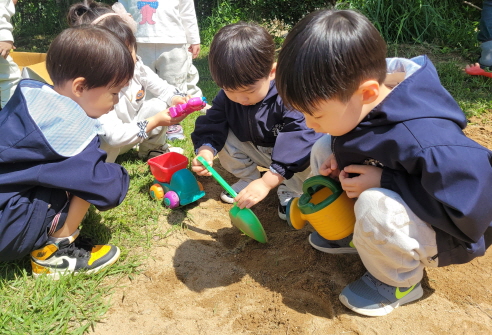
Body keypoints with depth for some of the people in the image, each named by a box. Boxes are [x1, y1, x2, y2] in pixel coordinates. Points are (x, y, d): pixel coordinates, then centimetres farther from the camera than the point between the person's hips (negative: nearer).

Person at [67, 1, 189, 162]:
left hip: (133, 125, 6)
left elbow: (162, 87, -5)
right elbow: (113, 136, -39)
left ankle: (152, 148, 12)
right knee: (106, 144, -39)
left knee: (159, 106, -15)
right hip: (104, 142, -6)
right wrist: (154, 122, -42)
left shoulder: (136, 66, -18)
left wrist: (175, 98, -29)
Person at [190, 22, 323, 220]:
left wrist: (266, 182, -46)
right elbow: (211, 125, -17)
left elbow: (299, 139, -41)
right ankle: (248, 178, 6)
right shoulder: (226, 97, -16)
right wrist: (205, 151, -42)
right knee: (223, 138, -17)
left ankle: (290, 190, -5)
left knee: (312, 150, -34)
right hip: (255, 150, 5)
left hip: (288, 155, -4)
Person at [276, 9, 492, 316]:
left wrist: (384, 181, -32)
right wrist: (338, 156, -15)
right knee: (324, 148, -5)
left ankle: (401, 283, -5)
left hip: (444, 232, -6)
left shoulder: (428, 144, -40)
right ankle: (351, 233, 10)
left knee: (376, 205, -37)